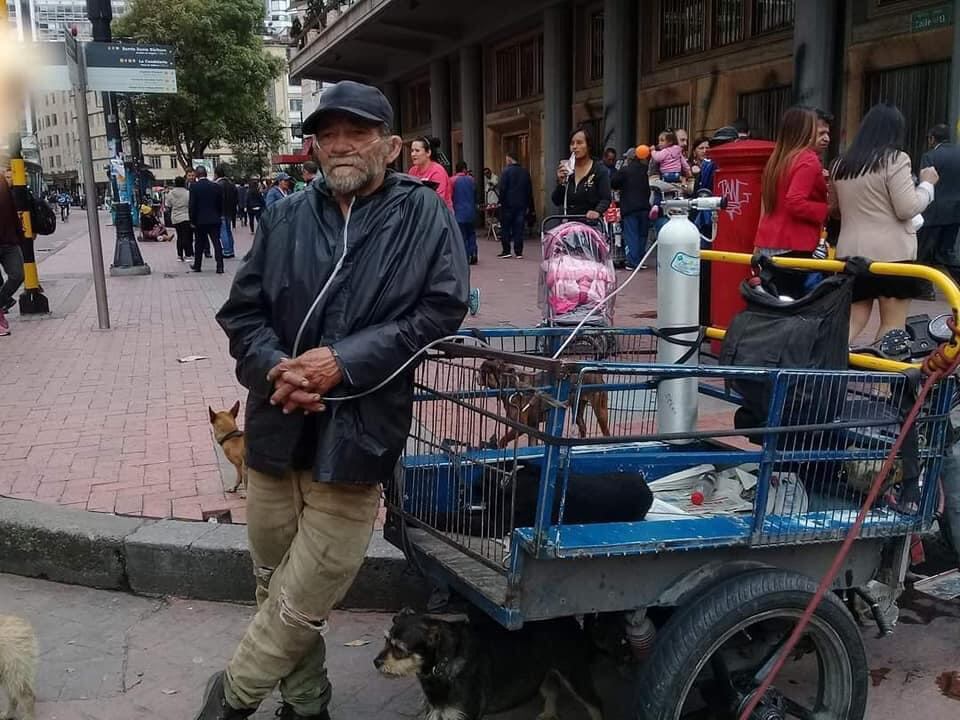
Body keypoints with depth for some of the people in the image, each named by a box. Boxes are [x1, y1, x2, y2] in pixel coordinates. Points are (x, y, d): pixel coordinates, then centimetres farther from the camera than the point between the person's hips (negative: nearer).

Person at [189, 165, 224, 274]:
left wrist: (192, 220, 0)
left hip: (200, 220, -1)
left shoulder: (194, 187, -9)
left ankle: (197, 266, 23)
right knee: (217, 243, 0)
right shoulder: (216, 186, -1)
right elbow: (220, 204, 5)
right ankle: (220, 267, -6)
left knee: (199, 244, 12)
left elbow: (192, 205, -8)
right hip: (215, 220, 1)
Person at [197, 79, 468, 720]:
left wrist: (345, 362, -16)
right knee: (278, 589, 17)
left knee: (301, 603, 4)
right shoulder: (287, 218, 7)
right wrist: (274, 370, -13)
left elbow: (443, 311, -9)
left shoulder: (423, 213, -2)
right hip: (277, 432, 4)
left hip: (354, 438, -4)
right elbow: (242, 311, 8)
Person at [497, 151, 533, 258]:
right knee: (519, 229, 5)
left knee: (505, 228, 4)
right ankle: (518, 252, 4)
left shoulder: (506, 171, -8)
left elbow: (502, 189, -13)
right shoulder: (525, 172, 9)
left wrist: (501, 202, -5)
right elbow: (529, 190, 13)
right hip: (521, 205, 5)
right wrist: (528, 205, 17)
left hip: (508, 205, -5)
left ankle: (506, 251, 2)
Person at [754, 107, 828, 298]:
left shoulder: (777, 159, 13)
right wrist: (827, 211, -11)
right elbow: (795, 203, -20)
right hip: (793, 246, -8)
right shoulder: (808, 160, -11)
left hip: (768, 243, 8)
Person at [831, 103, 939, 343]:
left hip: (850, 251, 6)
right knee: (893, 324, 2)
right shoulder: (895, 159, -8)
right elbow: (908, 209, -10)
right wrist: (927, 183, 3)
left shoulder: (841, 164, 11)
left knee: (854, 320, 10)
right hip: (892, 252, -5)